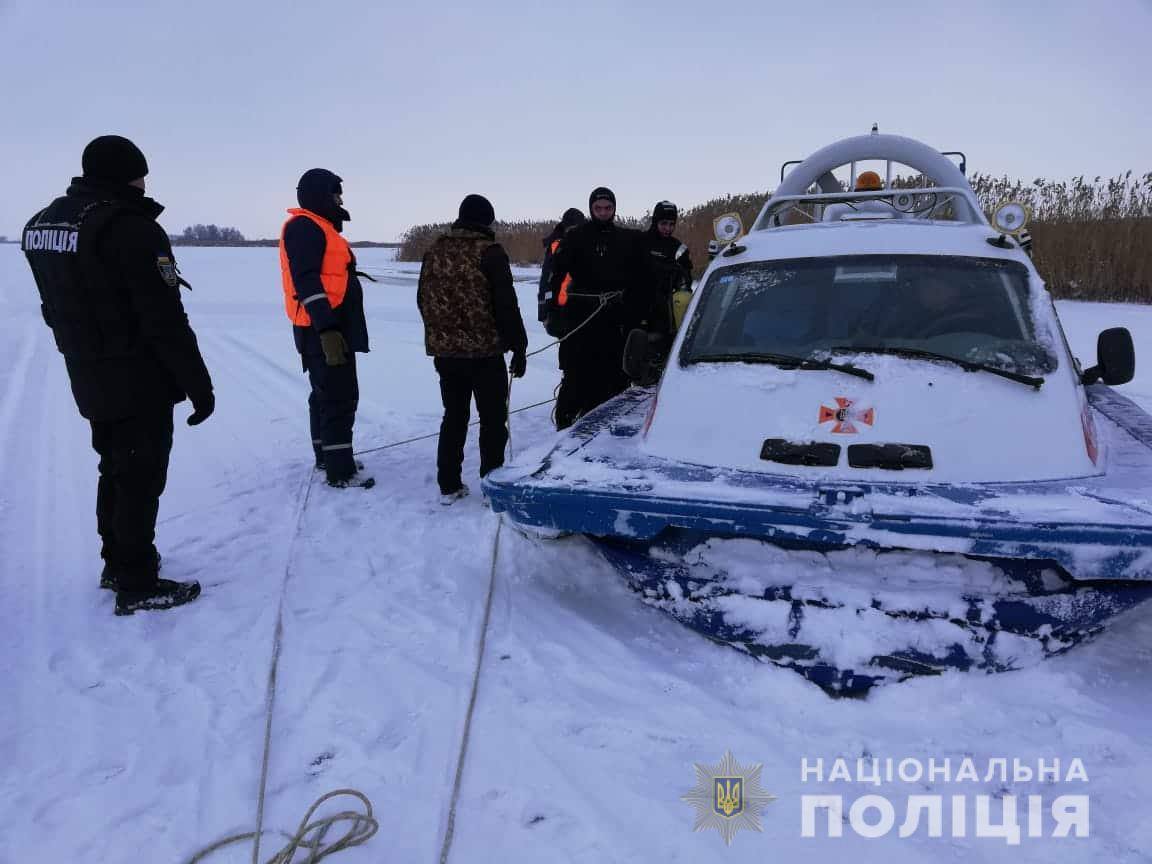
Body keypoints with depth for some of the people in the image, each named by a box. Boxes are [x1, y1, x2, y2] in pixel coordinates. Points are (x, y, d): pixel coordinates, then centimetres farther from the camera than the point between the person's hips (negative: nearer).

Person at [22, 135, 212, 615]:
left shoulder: (42, 223, 8)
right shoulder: (130, 227, -20)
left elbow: (57, 310, 15)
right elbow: (165, 321, -22)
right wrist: (199, 385, -16)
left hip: (89, 381, 8)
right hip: (141, 383, -8)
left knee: (115, 471, 21)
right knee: (140, 481, 2)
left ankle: (117, 563, 34)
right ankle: (137, 586, 11)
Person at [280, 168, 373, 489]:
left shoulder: (321, 227, 22)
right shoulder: (304, 227, -12)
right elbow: (307, 282, -22)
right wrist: (327, 329, -28)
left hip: (333, 326, 11)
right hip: (324, 329, -11)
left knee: (327, 394, 16)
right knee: (340, 397, -10)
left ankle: (328, 457, 27)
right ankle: (340, 471, -6)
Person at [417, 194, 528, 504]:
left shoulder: (435, 251, 9)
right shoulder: (489, 252, -10)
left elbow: (423, 300, 15)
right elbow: (506, 305, -13)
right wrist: (519, 347, -6)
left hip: (445, 350, 6)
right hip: (484, 351, -6)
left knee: (454, 417, 15)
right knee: (493, 420, 4)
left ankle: (448, 485, 18)